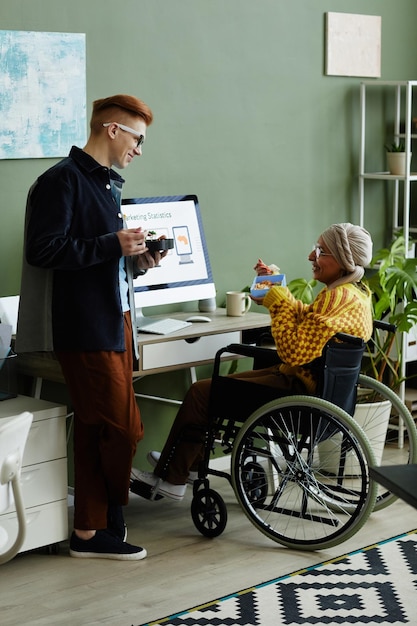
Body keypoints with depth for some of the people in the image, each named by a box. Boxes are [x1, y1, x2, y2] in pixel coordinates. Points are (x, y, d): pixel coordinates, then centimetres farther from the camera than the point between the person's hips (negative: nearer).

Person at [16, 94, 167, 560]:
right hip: (85, 326, -9)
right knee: (123, 428, -6)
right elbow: (44, 249, -19)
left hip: (115, 321, 9)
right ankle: (107, 519, 14)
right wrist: (113, 245, -19)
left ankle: (90, 532, 17)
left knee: (95, 432, 11)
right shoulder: (63, 180, -10)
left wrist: (137, 260, 6)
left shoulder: (108, 185, 19)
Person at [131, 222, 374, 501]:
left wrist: (277, 302, -19)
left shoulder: (338, 298, -25)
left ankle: (171, 479, 11)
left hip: (299, 390, -10)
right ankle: (189, 462, 31)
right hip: (315, 385, 10)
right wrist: (275, 286, 10)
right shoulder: (355, 291, 6)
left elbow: (294, 351, -29)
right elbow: (305, 319, 18)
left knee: (200, 392, -2)